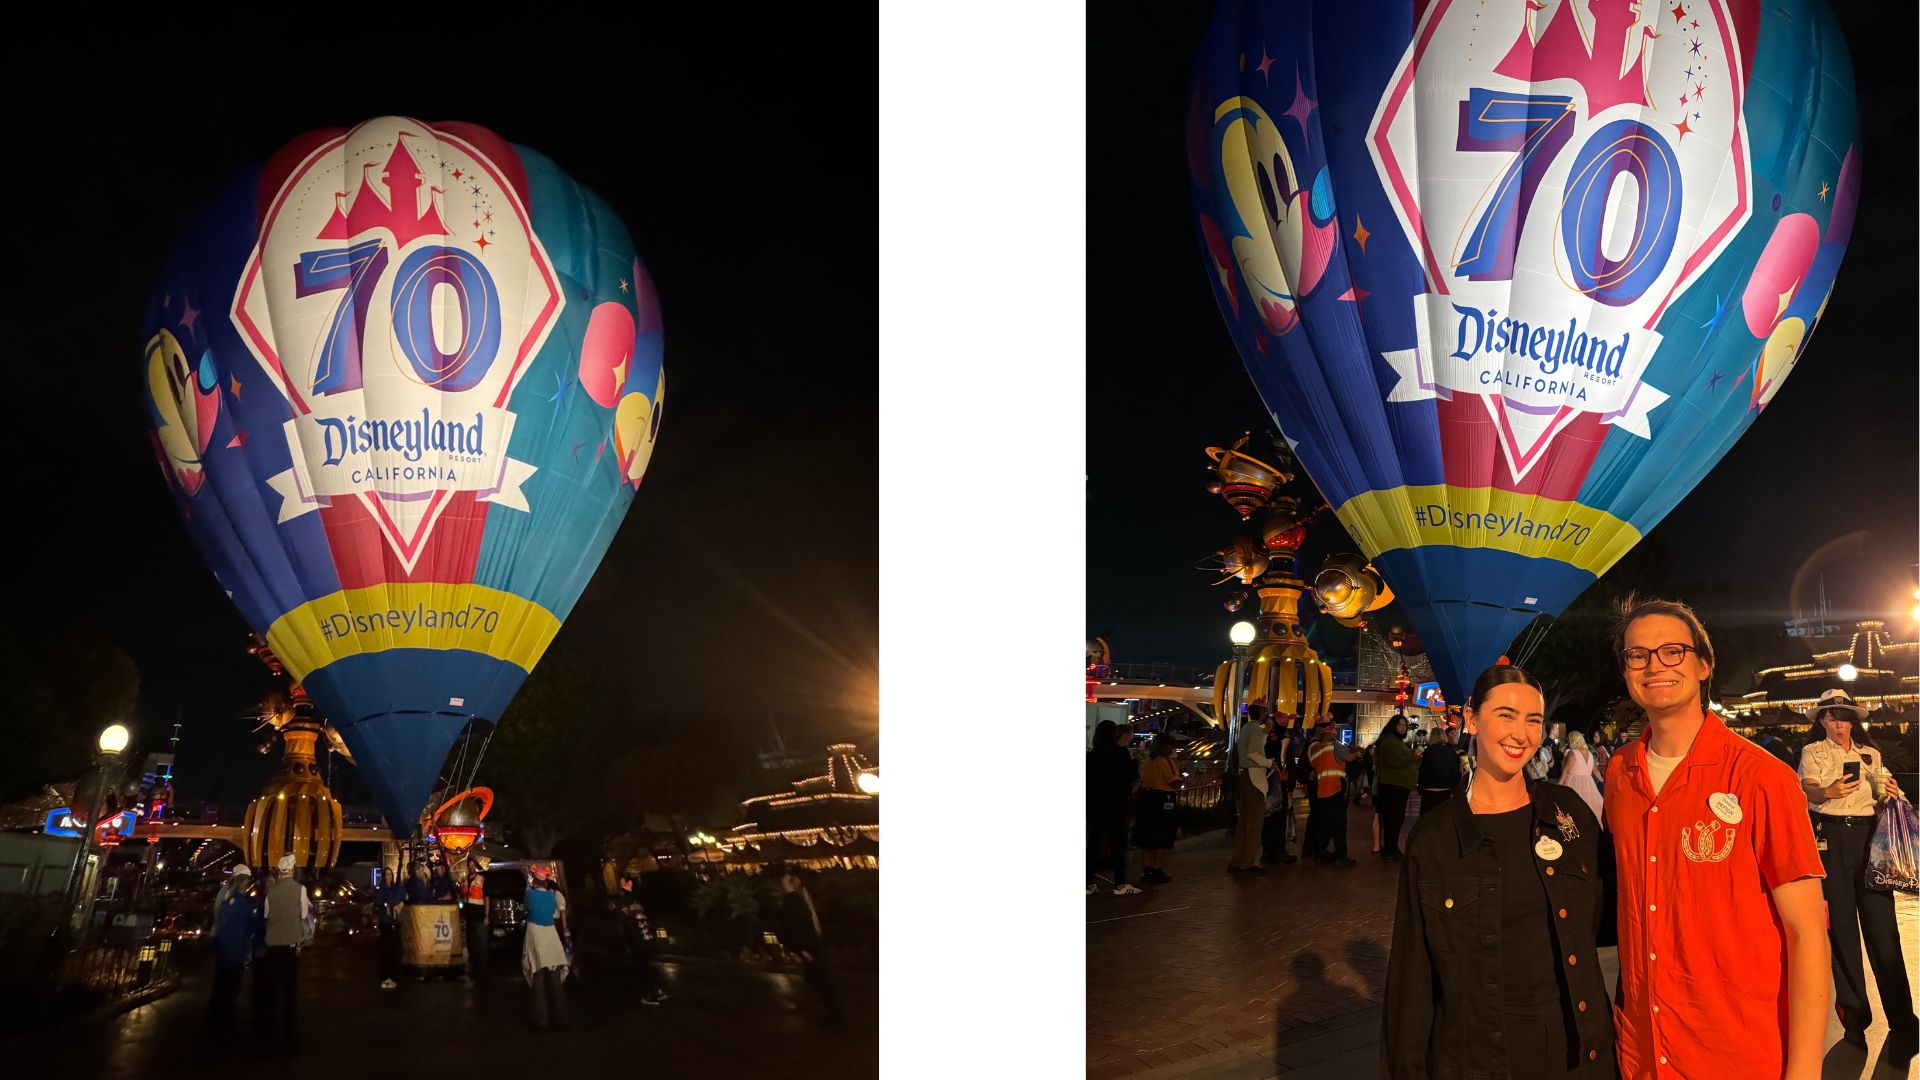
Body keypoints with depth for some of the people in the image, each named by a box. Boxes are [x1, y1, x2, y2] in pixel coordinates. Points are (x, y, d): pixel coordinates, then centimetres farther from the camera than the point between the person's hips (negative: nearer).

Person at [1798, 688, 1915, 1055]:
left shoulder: (1870, 753, 17)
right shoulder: (1812, 751, 7)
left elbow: (1880, 799, 22)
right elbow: (1809, 791, -10)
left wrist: (1889, 794, 0)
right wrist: (1829, 792, -32)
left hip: (1868, 833, 2)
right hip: (1830, 836, -2)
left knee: (1881, 924, -5)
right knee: (1841, 924, 0)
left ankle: (1901, 1021, -2)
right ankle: (1854, 1012, 10)